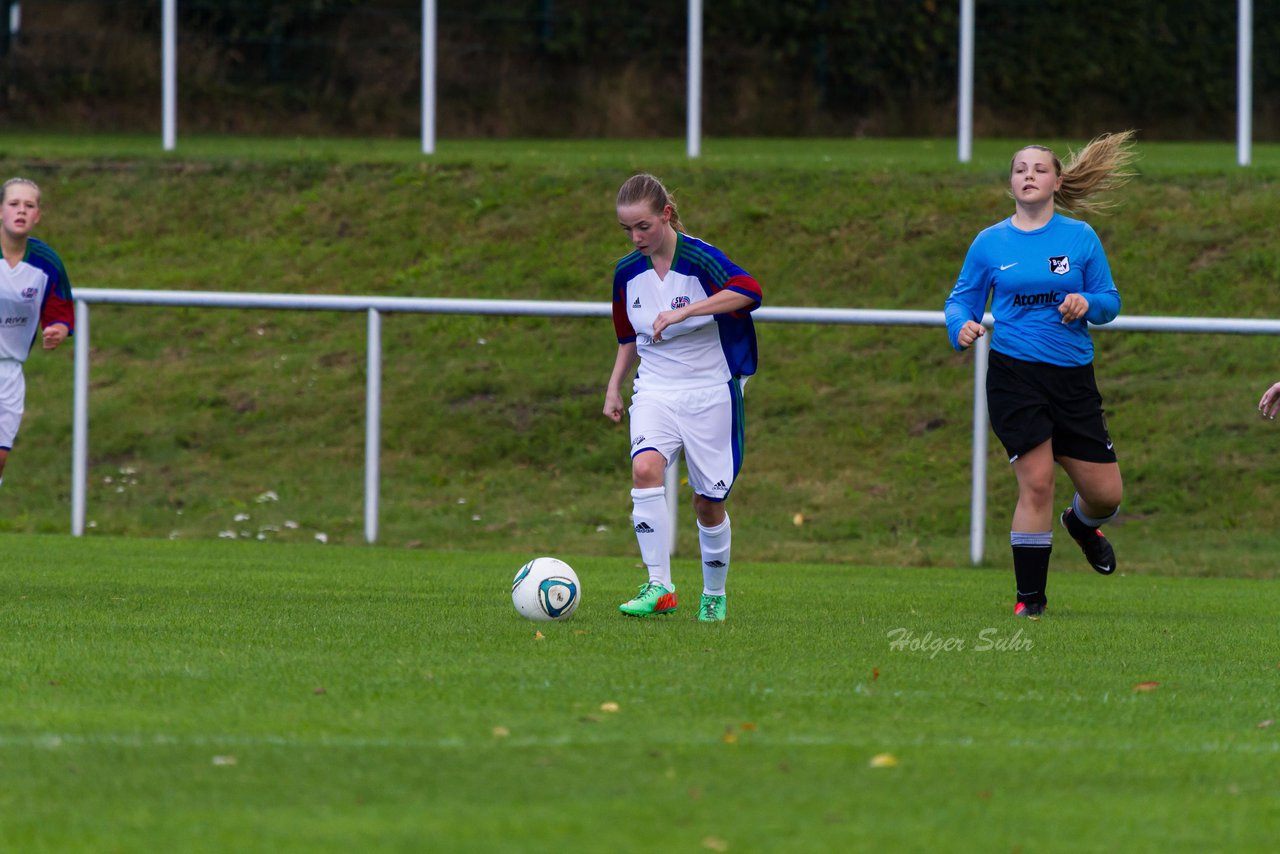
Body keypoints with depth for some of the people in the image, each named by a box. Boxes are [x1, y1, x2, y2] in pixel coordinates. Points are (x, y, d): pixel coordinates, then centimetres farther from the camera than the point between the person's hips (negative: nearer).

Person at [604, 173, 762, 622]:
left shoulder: (700, 258, -14)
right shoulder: (627, 273, 4)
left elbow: (748, 290, -33)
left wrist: (682, 313, -39)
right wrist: (614, 388, 11)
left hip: (710, 393, -3)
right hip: (655, 391, 3)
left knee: (709, 501, 3)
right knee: (645, 468, -25)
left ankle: (714, 595, 27)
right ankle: (659, 587, -25)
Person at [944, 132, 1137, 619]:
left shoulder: (1080, 238, 4)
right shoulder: (990, 243, 5)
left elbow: (1109, 301, 7)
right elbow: (962, 299, 11)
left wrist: (1088, 303, -15)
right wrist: (962, 325, -12)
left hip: (1073, 377, 2)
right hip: (1013, 375, -2)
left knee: (1106, 492, 3)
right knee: (1036, 482, -12)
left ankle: (1081, 524, 42)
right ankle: (1030, 597, 1)